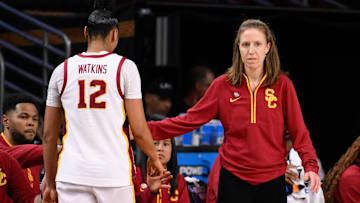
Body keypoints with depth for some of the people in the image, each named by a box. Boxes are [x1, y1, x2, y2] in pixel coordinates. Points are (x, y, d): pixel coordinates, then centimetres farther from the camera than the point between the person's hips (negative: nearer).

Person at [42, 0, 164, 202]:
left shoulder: (62, 70, 8)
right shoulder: (125, 67, -1)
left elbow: (49, 135, 11)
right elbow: (139, 130, -4)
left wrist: (50, 183, 19)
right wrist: (154, 158, 15)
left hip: (72, 176, 2)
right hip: (115, 175, -2)